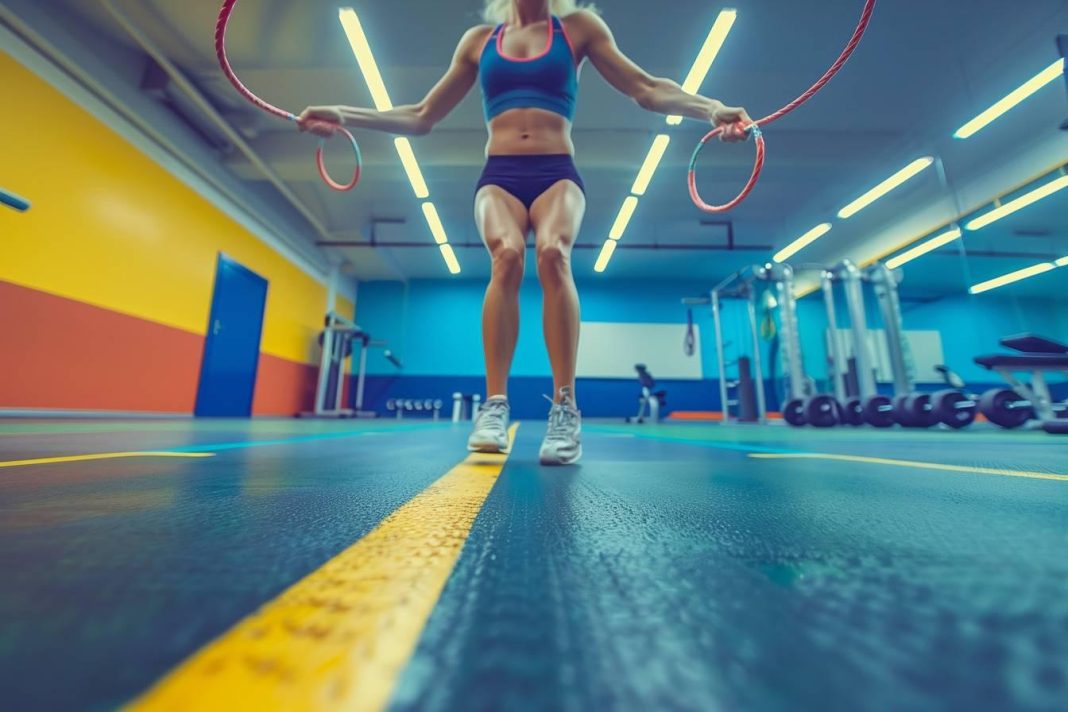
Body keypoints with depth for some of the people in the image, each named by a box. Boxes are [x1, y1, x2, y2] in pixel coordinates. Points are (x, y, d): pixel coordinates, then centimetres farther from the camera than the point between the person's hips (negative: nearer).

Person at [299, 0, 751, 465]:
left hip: (557, 173, 0)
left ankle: (565, 410, -32)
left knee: (554, 253, -33)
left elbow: (647, 89, 11)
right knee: (506, 255, -31)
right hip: (498, 175, 1)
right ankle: (494, 407, -30)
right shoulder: (479, 40, 22)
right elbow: (421, 118, 21)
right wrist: (345, 116, 13)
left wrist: (710, 108, -5)